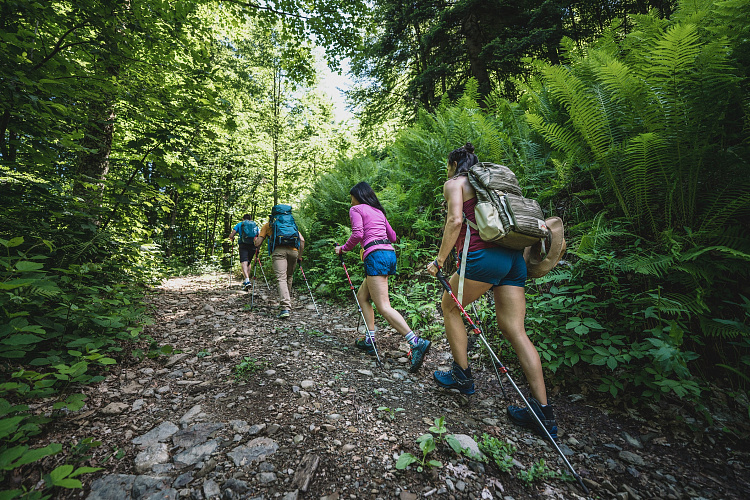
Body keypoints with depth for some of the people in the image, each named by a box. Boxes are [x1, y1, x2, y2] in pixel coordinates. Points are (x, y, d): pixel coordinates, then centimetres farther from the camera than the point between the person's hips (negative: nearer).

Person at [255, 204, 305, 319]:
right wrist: (299, 257, 24)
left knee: (281, 279, -10)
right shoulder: (292, 223, 31)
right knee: (289, 277, 20)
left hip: (278, 251, -3)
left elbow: (258, 243, 15)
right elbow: (302, 240, 18)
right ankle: (285, 302, 30)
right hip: (293, 251, 3)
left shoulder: (268, 224, 24)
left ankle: (285, 308, -23)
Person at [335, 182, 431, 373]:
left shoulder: (356, 209, 4)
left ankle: (417, 343, -22)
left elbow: (357, 234, -11)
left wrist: (343, 248, 3)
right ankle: (369, 340, 17)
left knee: (383, 306, -12)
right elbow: (392, 236, 22)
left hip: (375, 255, -9)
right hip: (389, 253, 9)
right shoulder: (378, 211, 25)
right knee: (362, 296, 18)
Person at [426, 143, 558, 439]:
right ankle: (543, 411, 9)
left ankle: (462, 376, 18)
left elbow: (455, 220, -12)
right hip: (514, 257, 8)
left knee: (449, 306, 13)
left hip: (484, 255, -8)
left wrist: (439, 260, -9)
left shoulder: (454, 183, 6)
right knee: (514, 330, 6)